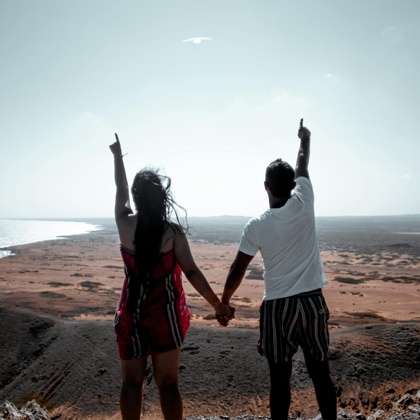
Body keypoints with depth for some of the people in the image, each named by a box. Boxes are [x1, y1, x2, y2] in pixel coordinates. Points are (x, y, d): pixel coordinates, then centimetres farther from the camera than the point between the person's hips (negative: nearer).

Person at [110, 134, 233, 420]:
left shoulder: (125, 224, -5)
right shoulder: (173, 231, -11)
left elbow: (121, 190, 12)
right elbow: (192, 273, -12)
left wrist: (117, 155, 28)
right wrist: (219, 305, -3)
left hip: (132, 313, 2)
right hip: (165, 313, -1)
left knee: (132, 382, 14)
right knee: (168, 383, 9)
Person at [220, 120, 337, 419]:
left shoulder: (256, 226, -9)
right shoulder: (304, 204, -5)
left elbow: (237, 271, -2)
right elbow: (302, 168, 15)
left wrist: (224, 303, 12)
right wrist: (305, 139, 33)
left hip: (277, 307, -2)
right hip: (312, 302, 2)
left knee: (280, 378, 8)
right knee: (321, 374, 14)